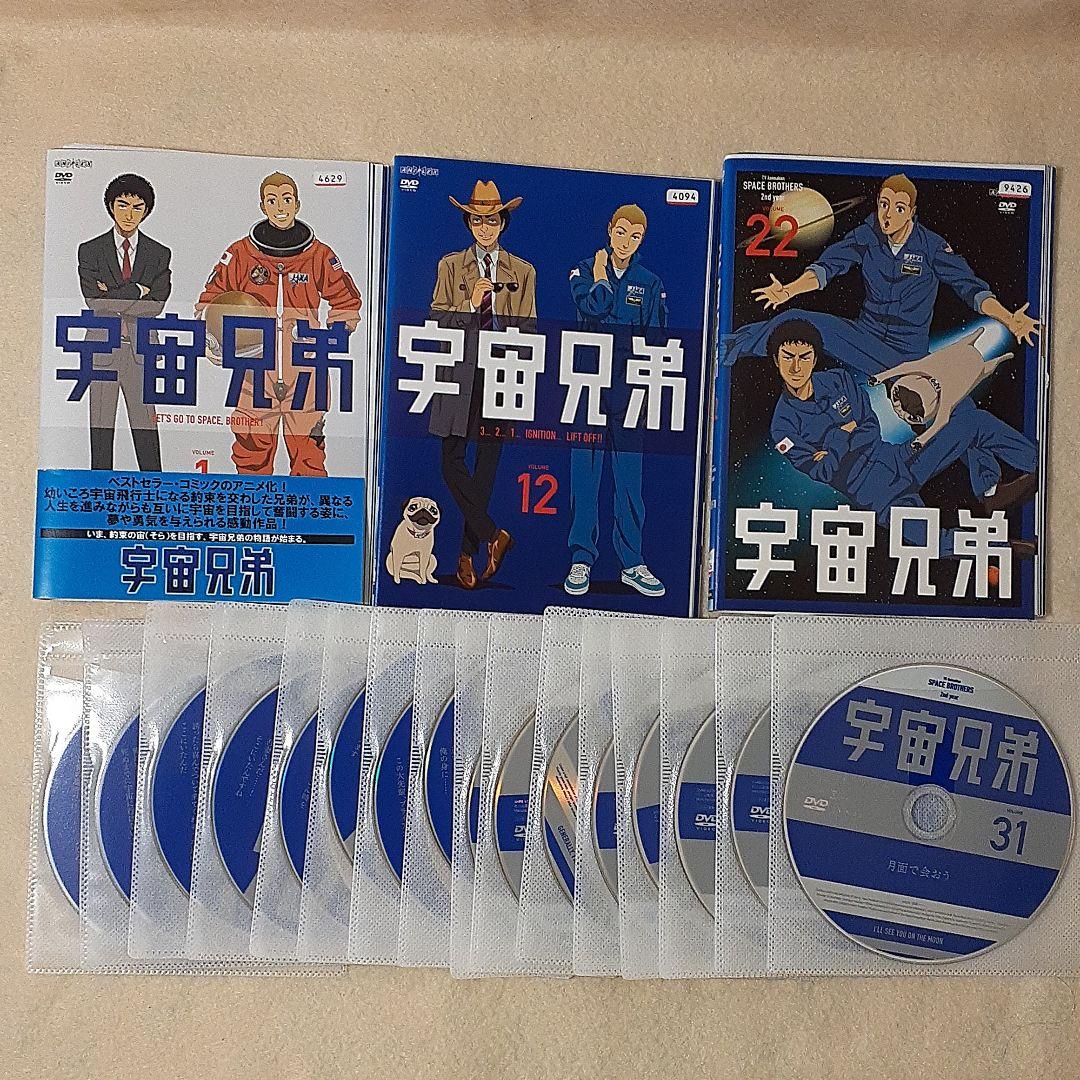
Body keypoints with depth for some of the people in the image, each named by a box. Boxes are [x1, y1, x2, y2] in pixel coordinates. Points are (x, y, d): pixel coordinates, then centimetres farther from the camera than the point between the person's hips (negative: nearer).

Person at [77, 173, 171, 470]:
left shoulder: (160, 254, 9)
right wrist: (137, 290, -6)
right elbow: (95, 301, -8)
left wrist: (114, 296, -7)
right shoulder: (90, 251, 7)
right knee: (100, 429, 4)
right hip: (101, 349, 0)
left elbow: (157, 304, -5)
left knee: (146, 429, -1)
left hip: (141, 350, 0)